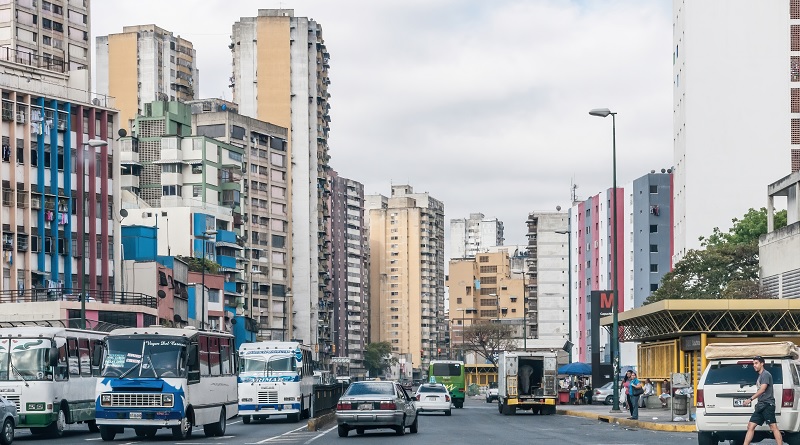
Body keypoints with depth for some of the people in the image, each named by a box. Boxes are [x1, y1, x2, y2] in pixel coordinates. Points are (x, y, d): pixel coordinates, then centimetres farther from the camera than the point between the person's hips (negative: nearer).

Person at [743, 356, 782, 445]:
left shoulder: (765, 374, -5)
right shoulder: (760, 376, 23)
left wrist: (750, 399, -18)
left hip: (767, 405, -9)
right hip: (760, 406, 9)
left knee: (773, 427, -14)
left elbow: (762, 389, -16)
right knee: (750, 426, 3)